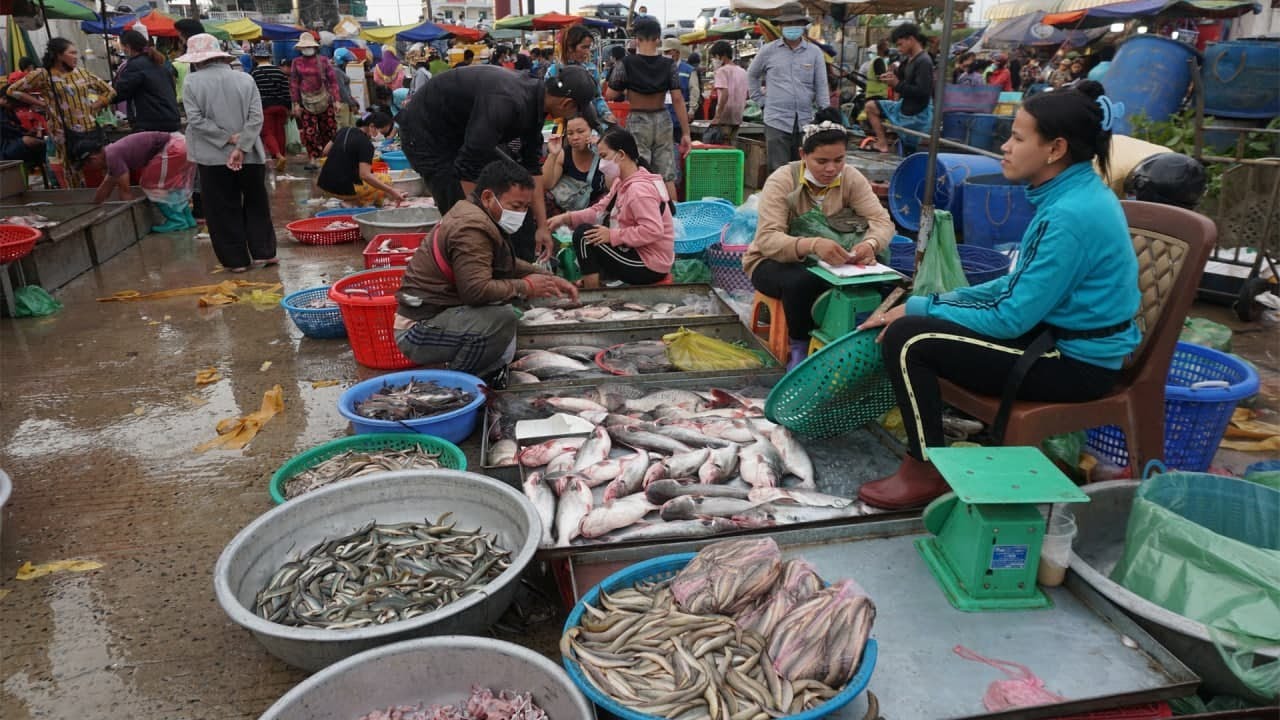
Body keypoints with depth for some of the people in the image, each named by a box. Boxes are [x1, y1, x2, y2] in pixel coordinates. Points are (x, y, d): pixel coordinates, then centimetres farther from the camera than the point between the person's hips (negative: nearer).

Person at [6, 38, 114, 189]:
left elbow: (108, 90, 16)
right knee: (75, 174, 2)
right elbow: (13, 90, 4)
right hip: (67, 133, -4)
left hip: (92, 129, 4)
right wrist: (42, 104, -1)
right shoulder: (43, 75, -2)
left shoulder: (82, 72, 9)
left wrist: (94, 107, 5)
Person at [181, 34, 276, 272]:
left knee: (224, 209, 7)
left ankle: (236, 259, 10)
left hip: (213, 157, -2)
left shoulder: (192, 82, -5)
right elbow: (256, 118, -8)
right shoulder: (245, 79, -1)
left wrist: (229, 138, -9)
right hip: (250, 155, 2)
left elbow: (196, 120, -12)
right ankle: (263, 252, 14)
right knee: (256, 204, 15)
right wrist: (241, 147, -11)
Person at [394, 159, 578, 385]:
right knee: (502, 318, -31)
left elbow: (508, 264, 24)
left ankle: (491, 369, 9)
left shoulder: (473, 213, 12)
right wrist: (525, 287, -17)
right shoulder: (472, 228, -21)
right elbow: (476, 290, -31)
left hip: (439, 312, 11)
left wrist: (549, 279, 11)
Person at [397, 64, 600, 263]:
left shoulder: (534, 99, -6)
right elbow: (468, 167, -34)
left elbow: (532, 167, -1)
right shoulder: (506, 103, -35)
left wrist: (542, 226, -1)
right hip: (425, 132, -9)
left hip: (460, 132, 9)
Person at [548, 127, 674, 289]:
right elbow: (599, 210, 5)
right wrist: (567, 218, -8)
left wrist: (613, 236, -25)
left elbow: (653, 231, -32)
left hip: (649, 266, -10)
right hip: (640, 254, 10)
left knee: (583, 234, -11)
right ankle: (592, 280, 17)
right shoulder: (623, 182, 9)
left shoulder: (639, 189, -22)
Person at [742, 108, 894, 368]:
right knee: (801, 282, -37)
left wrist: (870, 244, -39)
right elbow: (767, 239, -31)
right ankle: (799, 346, -12)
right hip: (774, 260, -3)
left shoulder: (851, 178, -8)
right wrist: (812, 244, -51)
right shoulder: (782, 181, -20)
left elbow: (882, 221, -14)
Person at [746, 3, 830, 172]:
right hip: (776, 121, -2)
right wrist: (761, 100, 9)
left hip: (806, 122, 2)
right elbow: (752, 75, 18)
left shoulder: (815, 52, 5)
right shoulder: (768, 50, 3)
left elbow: (821, 87, 4)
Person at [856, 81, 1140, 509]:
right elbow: (1022, 285, 10)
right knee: (920, 318, 14)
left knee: (907, 338, -16)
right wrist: (937, 302, 2)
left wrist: (920, 309, -12)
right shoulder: (1074, 195, 5)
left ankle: (927, 469, -3)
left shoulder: (1071, 215, -25)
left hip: (1077, 363, -10)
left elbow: (1011, 319, -23)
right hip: (1064, 334, 10)